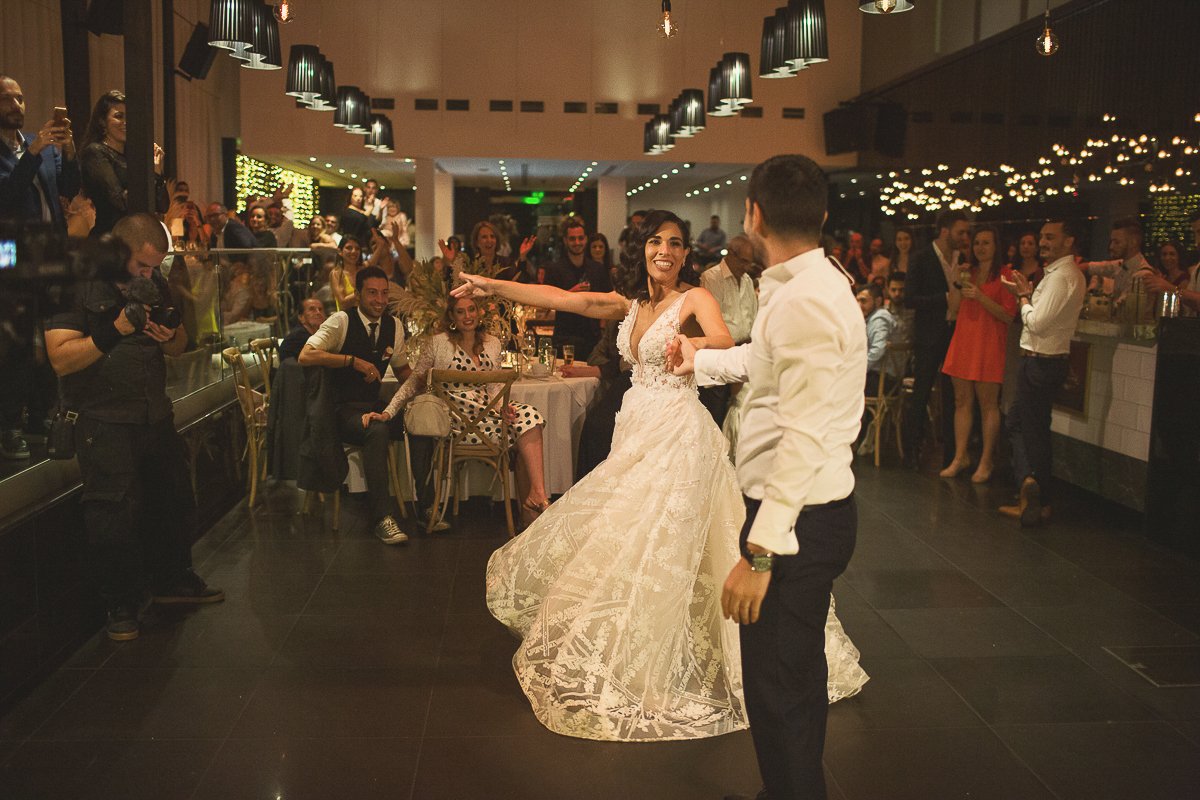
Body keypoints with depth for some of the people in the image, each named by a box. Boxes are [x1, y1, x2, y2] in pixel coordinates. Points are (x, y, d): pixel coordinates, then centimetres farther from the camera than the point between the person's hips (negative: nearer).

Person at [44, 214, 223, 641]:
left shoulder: (154, 282, 7)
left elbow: (180, 347, 14)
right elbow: (61, 359, -19)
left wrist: (170, 336, -10)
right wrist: (115, 330, -29)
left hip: (156, 416, 6)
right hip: (104, 423, -6)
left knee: (174, 501, 15)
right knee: (114, 515, -3)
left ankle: (171, 579, 36)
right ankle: (121, 605, 15)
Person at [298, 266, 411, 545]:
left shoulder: (394, 325, 9)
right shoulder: (341, 321, -8)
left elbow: (401, 369, 21)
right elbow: (305, 356, -21)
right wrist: (353, 360, -25)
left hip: (374, 405, 6)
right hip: (343, 409, -6)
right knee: (377, 431, -37)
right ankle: (382, 517, -33)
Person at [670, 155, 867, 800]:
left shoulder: (806, 300, -23)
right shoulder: (813, 283, 11)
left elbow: (803, 439, -28)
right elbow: (766, 359, 31)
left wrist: (759, 552, -27)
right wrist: (701, 361, 48)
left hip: (796, 519, -11)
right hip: (809, 512, 11)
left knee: (776, 688, -1)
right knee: (796, 673, 24)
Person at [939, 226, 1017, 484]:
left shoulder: (1004, 275, -2)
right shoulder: (967, 272, 15)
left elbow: (1008, 315, -9)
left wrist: (980, 297, -17)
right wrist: (958, 285, 2)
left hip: (989, 344, -5)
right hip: (963, 341, 5)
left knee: (988, 405, -2)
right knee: (962, 402, 7)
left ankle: (986, 461, 5)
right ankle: (960, 457, 13)